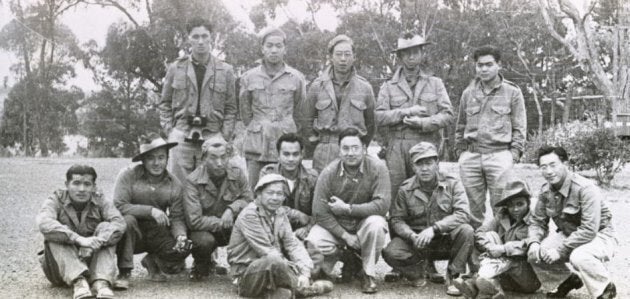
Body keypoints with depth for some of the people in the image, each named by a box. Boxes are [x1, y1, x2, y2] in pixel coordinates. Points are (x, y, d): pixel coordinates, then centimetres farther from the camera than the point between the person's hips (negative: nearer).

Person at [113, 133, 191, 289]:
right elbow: (119, 206, -21)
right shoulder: (128, 175, -11)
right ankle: (124, 273, -19)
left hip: (158, 233, 3)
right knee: (127, 220, -35)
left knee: (183, 249, -21)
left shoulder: (174, 184, -1)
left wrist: (180, 235, -25)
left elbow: (177, 217, -3)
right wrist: (150, 210, -28)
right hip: (134, 233, -3)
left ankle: (152, 261, 15)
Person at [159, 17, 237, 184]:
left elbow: (231, 108, 8)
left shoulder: (225, 71, 7)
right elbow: (165, 103, 14)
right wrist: (168, 130, 3)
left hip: (212, 136, 0)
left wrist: (225, 137, -1)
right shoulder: (175, 68, 8)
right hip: (181, 136, 0)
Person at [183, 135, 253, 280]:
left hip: (232, 227, 3)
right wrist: (222, 223, -23)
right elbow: (194, 221, -24)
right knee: (205, 240, -37)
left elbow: (248, 199, -3)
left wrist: (232, 209, -23)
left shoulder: (237, 173, -9)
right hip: (205, 229, -3)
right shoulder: (193, 181, -20)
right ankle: (201, 266, 2)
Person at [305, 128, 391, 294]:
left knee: (376, 223, -34)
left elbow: (382, 204, -24)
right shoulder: (329, 172, -14)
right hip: (335, 226, 1)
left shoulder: (377, 168, -17)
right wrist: (345, 236, -20)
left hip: (364, 223, -1)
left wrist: (347, 208, -25)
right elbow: (320, 212, -14)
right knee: (313, 242, -27)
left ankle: (369, 274, -11)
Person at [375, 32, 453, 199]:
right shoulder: (388, 87, 12)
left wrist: (422, 123, -9)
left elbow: (447, 115, 4)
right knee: (394, 196, -2)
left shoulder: (435, 83, 14)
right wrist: (406, 112, -9)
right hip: (396, 148, 0)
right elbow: (379, 117, 0)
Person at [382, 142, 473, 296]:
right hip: (416, 243, 1)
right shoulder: (405, 189, -1)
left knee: (466, 231, -31)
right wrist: (412, 236, -25)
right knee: (390, 252, -27)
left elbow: (462, 214, -17)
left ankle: (454, 277, -11)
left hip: (446, 241, 0)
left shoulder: (452, 184, -5)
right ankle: (416, 272, 7)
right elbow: (396, 219, -3)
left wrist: (434, 228, -29)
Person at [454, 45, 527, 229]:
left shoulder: (512, 92, 5)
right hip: (470, 157, 3)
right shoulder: (468, 93, 14)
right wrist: (460, 151, 10)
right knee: (474, 207, 7)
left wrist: (514, 155, -5)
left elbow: (520, 128, 4)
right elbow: (460, 127, 19)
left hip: (499, 155, -3)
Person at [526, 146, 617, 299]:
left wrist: (560, 250, -32)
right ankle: (573, 279, 15)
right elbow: (537, 221, 2)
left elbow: (589, 230, -32)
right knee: (535, 256, -14)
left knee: (579, 256, -38)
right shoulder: (546, 190, -5)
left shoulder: (585, 189, -27)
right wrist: (533, 243, -19)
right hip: (568, 234, 7)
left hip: (599, 236, -7)